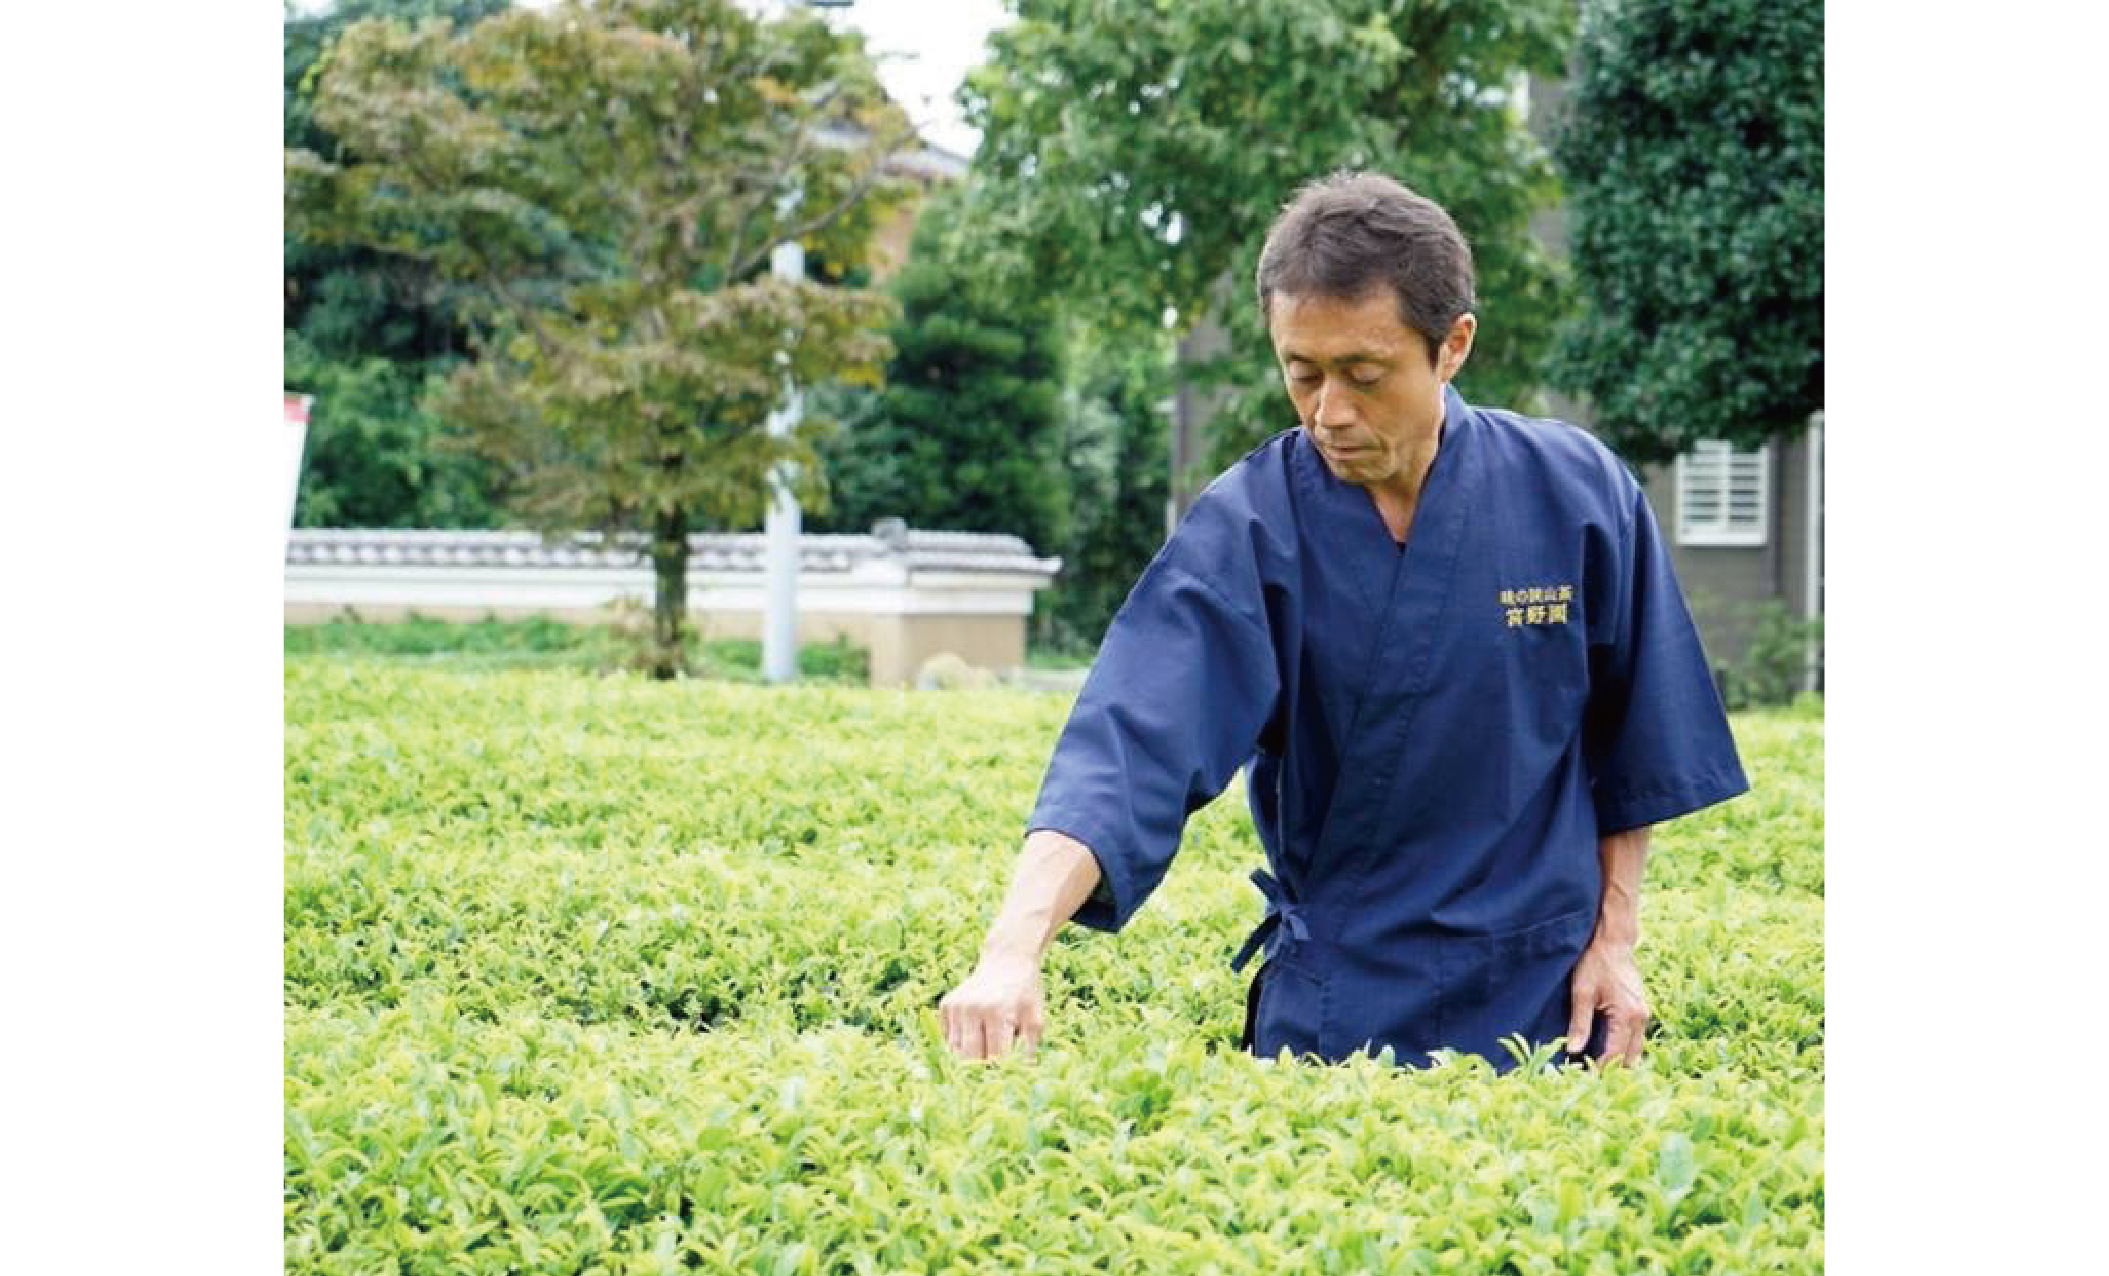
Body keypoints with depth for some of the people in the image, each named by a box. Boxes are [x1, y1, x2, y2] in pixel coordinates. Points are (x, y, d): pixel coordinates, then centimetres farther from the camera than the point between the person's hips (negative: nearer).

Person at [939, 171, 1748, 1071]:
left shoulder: (1576, 492, -8)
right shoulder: (1248, 528, -15)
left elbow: (1635, 753, 5)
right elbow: (1129, 749, -27)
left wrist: (1613, 938, 2)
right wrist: (1011, 951, -39)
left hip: (1548, 998, 1)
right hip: (1331, 1013, -1)